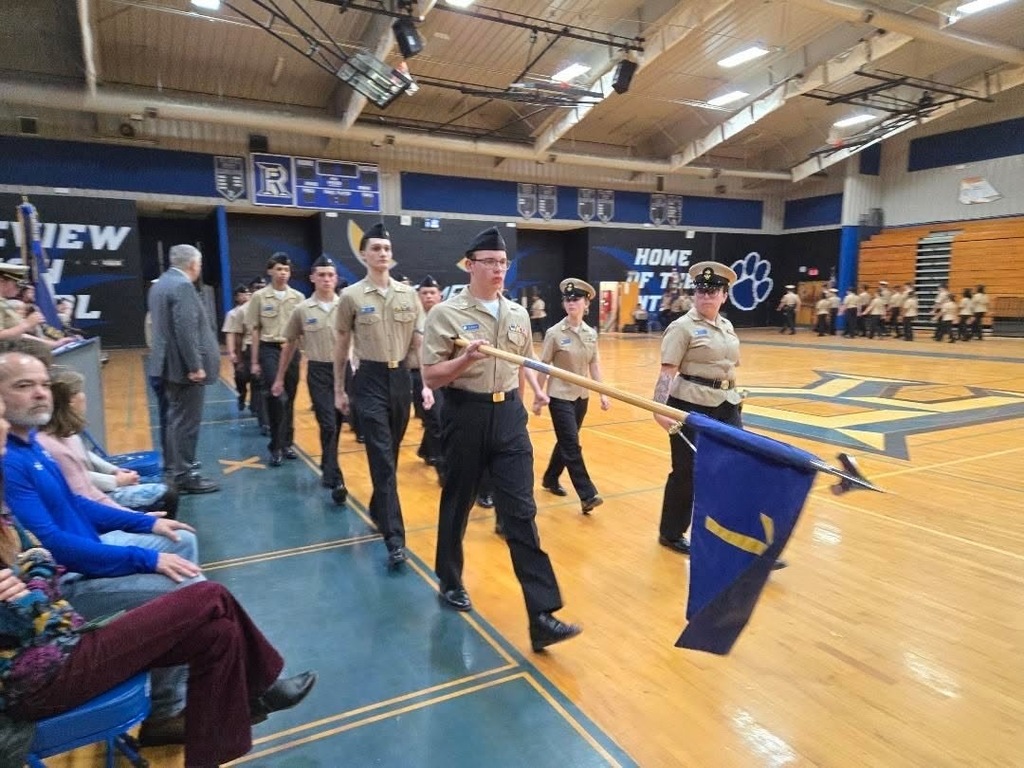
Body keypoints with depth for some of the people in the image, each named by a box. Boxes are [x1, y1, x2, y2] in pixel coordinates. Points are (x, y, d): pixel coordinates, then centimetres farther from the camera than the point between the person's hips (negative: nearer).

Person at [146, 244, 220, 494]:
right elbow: (185, 330, -25)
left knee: (176, 418, 19)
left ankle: (174, 467, 31)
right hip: (184, 366, -10)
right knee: (186, 421, -4)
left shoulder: (160, 284, 14)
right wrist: (195, 366, -22)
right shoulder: (183, 286, -17)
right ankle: (184, 475, 3)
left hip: (168, 363, 10)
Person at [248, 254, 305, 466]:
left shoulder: (298, 297, 4)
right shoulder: (259, 297, -1)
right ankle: (276, 446, 2)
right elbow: (255, 330, 2)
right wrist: (254, 361, 0)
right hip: (269, 350, -2)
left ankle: (287, 443, 22)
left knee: (289, 400, 9)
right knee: (276, 398, -10)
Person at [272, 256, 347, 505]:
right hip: (319, 372, -1)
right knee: (328, 425, -6)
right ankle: (335, 480, -1)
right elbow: (290, 344, 10)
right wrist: (280, 378, 13)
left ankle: (327, 468, 32)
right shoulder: (302, 310, 1)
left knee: (336, 425, 12)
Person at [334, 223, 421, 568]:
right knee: (381, 458, -6)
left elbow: (419, 341, 8)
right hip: (370, 378, -3)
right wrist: (339, 389, 7)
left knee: (392, 453, 15)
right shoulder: (351, 296, -3)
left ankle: (378, 507, 38)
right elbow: (342, 345, 5)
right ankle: (394, 538, -5)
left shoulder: (408, 294, 4)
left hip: (401, 376, 4)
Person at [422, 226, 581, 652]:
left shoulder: (518, 314, 9)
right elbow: (431, 377, -10)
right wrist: (465, 359, -25)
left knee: (521, 512, -1)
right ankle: (450, 581, 37)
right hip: (466, 415, -3)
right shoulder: (446, 313, -7)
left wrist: (537, 389, 11)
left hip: (509, 414, 4)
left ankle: (541, 616, 0)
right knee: (457, 503, 13)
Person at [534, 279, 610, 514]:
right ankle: (587, 495, -5)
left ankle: (550, 479, 34)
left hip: (581, 396, 5)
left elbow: (594, 365, 7)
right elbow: (543, 368, -7)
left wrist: (603, 392, 2)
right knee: (572, 446, -7)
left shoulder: (591, 334, 2)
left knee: (566, 442, 15)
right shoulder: (554, 333, -11)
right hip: (560, 396, -5)